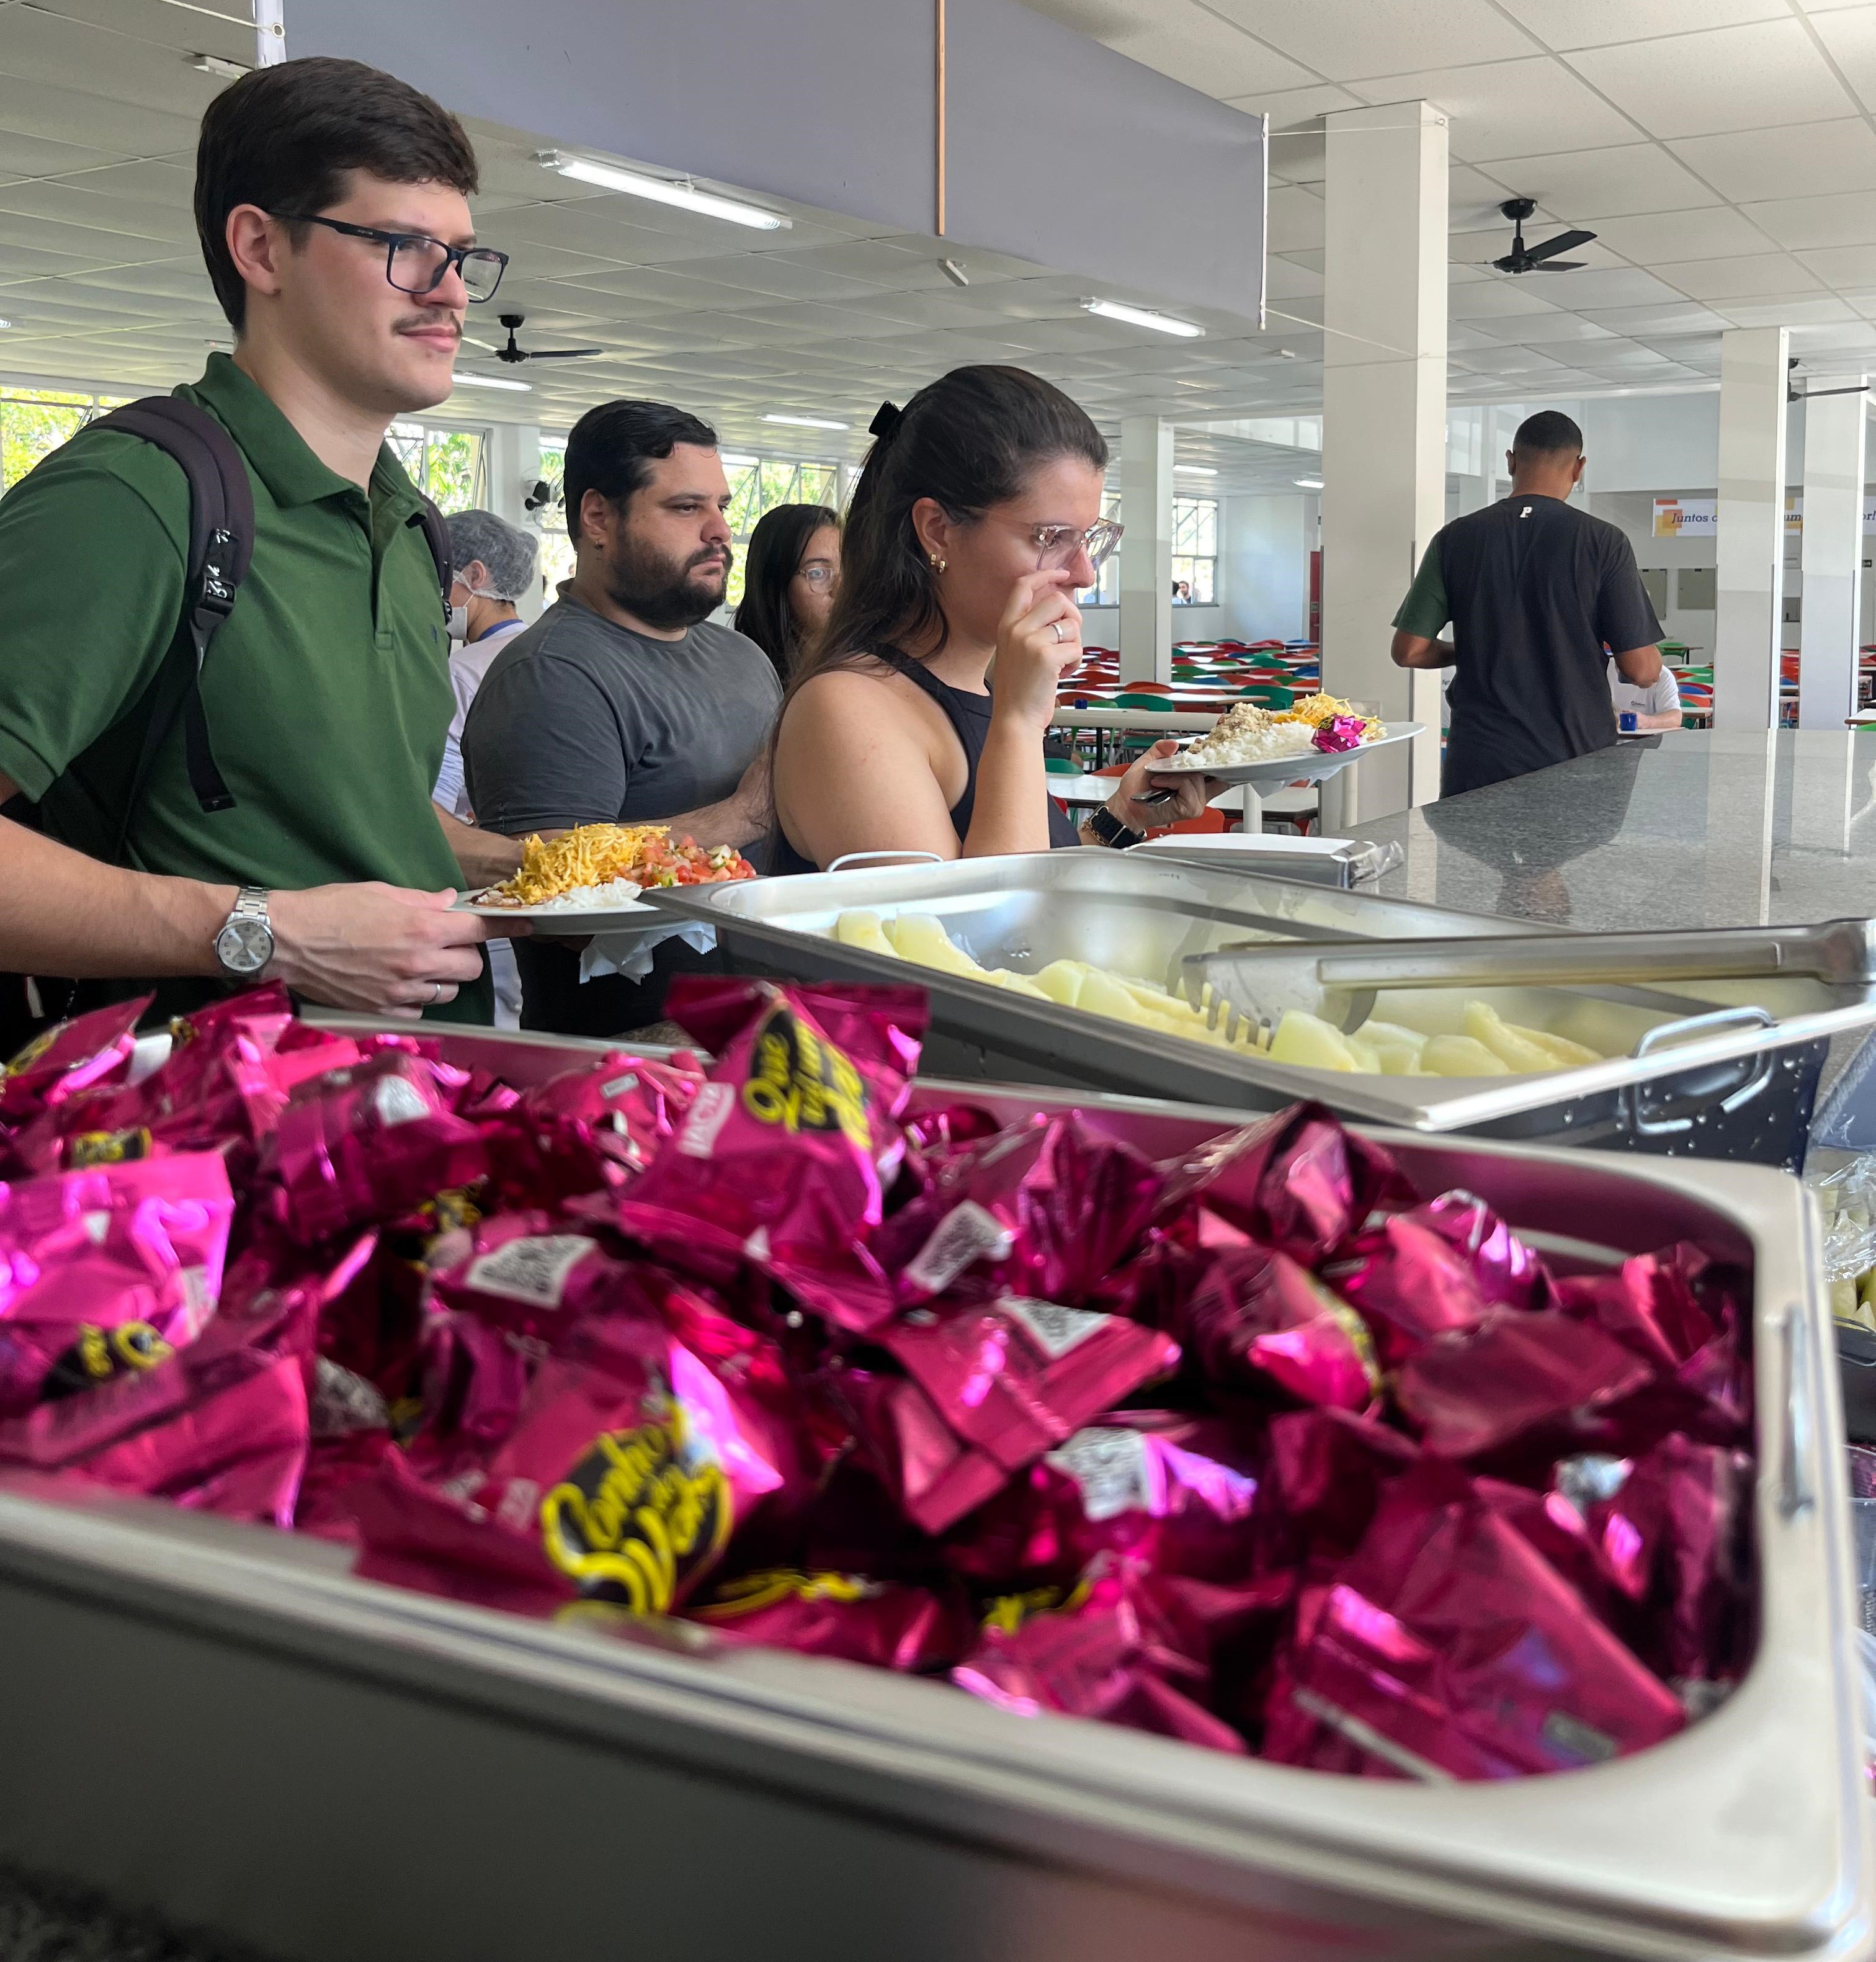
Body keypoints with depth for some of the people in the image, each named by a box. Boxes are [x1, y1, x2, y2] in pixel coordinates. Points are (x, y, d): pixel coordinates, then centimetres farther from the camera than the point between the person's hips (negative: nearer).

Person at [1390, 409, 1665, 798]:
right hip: (1577, 759, -1)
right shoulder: (1603, 542, -5)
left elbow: (1408, 651, 0)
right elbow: (1643, 670, -6)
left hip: (1479, 765, 1)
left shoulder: (1456, 538, 0)